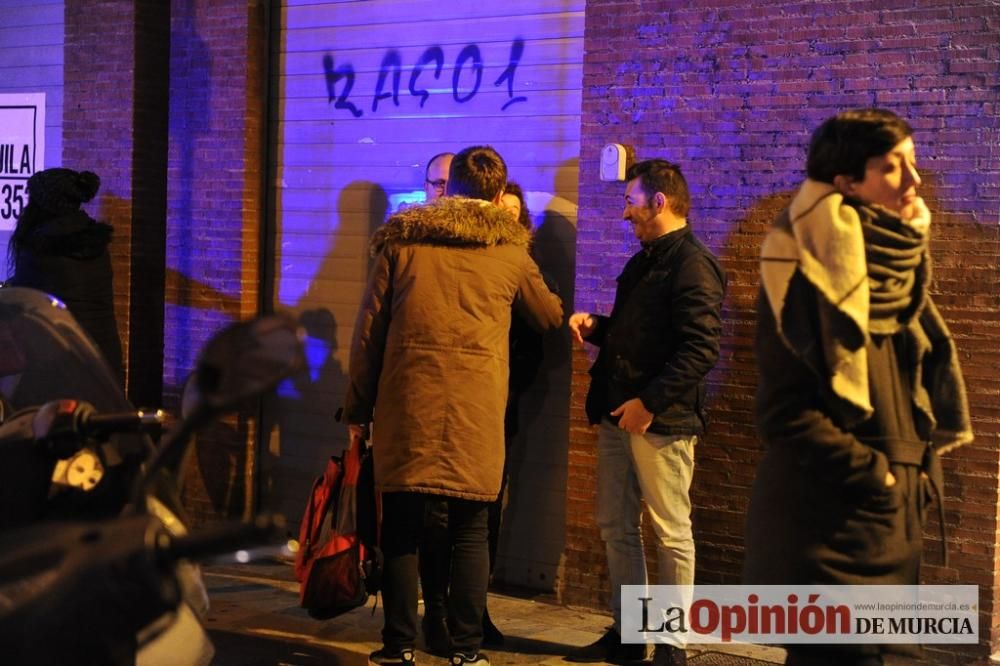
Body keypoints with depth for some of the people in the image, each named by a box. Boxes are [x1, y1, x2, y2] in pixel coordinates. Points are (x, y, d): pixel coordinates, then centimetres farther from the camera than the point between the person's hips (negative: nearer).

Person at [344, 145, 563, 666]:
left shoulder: (401, 241, 8)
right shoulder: (510, 252, 8)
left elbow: (368, 331, 7)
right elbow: (552, 319, 22)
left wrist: (357, 408, 12)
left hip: (406, 402, 1)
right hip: (476, 407, 0)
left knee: (401, 526, 7)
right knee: (470, 530, 6)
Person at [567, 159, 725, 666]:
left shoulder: (693, 264, -12)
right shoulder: (644, 262, 18)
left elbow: (701, 348, -20)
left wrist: (650, 402, -23)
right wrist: (595, 327, 7)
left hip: (660, 420, -9)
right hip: (618, 415, 9)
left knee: (671, 532, 0)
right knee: (616, 527, 12)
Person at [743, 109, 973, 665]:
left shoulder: (898, 269, 11)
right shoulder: (807, 276, -13)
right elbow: (786, 414, -17)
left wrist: (923, 470, 7)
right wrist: (871, 475, -16)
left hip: (892, 517, 8)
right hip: (830, 522, -8)